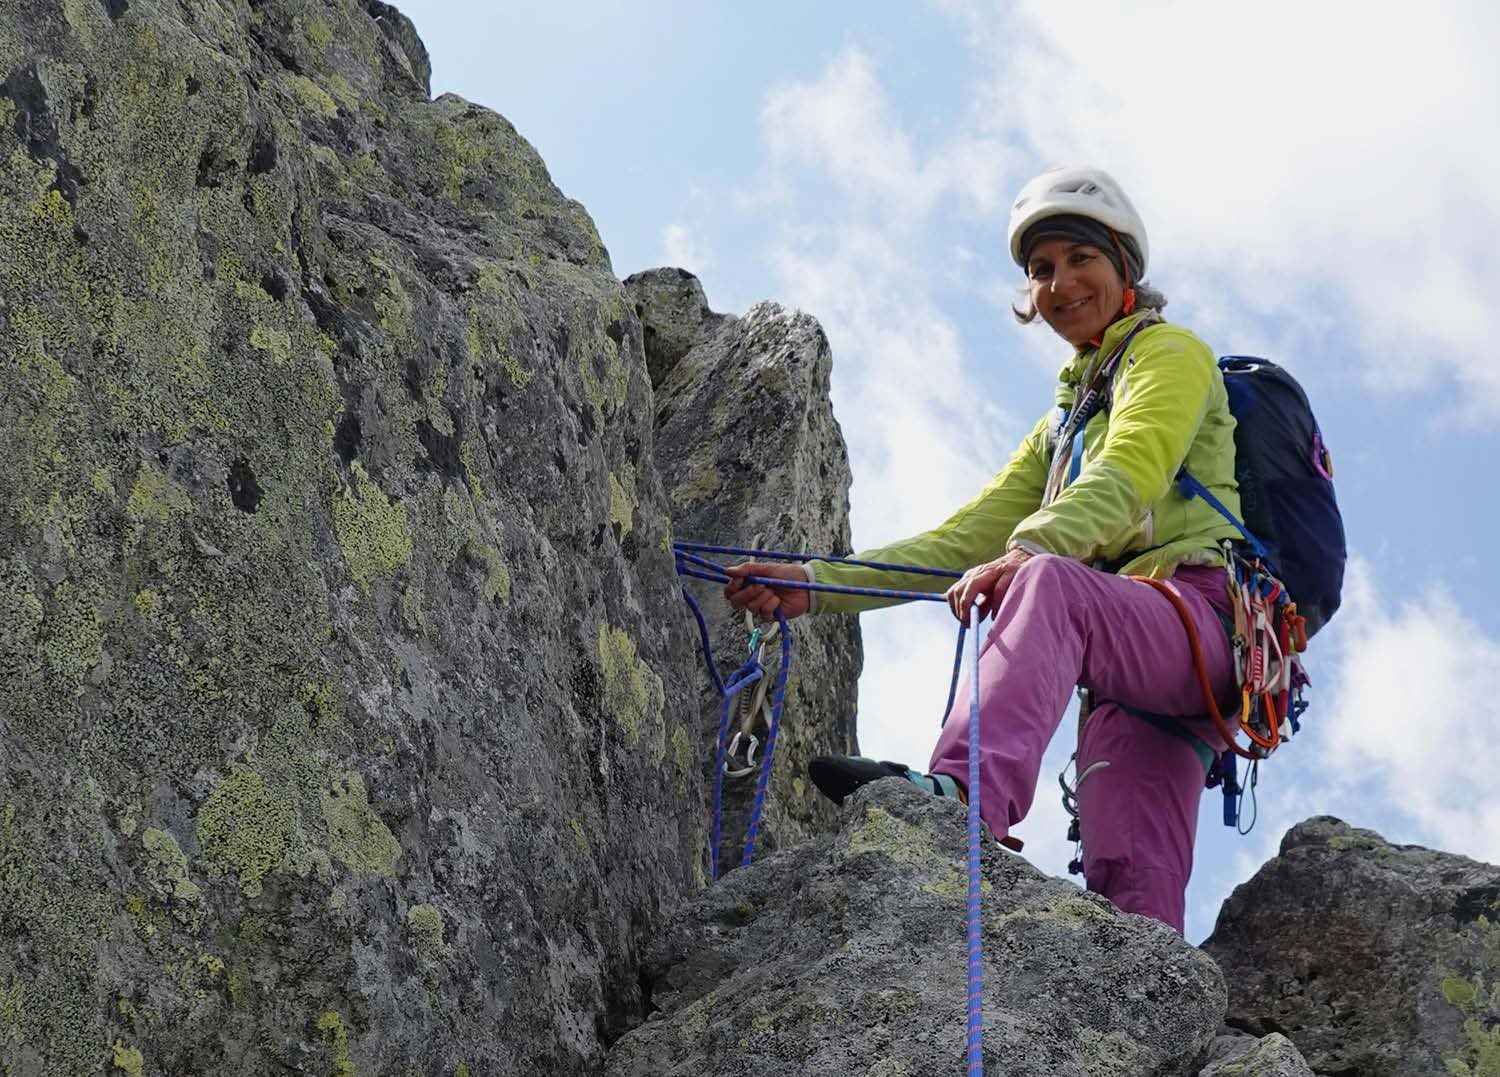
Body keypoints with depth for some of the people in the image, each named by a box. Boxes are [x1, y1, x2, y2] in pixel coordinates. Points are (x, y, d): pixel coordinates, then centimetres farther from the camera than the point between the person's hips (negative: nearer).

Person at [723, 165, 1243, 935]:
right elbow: (968, 537, 24)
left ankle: (964, 796, -60)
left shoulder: (1169, 353, 10)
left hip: (1200, 617, -7)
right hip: (1126, 686, 7)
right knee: (1135, 911, -11)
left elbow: (1129, 475, -12)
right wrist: (817, 584, 12)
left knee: (1049, 580, -37)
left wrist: (1029, 550, -32)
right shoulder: (1066, 421, 33)